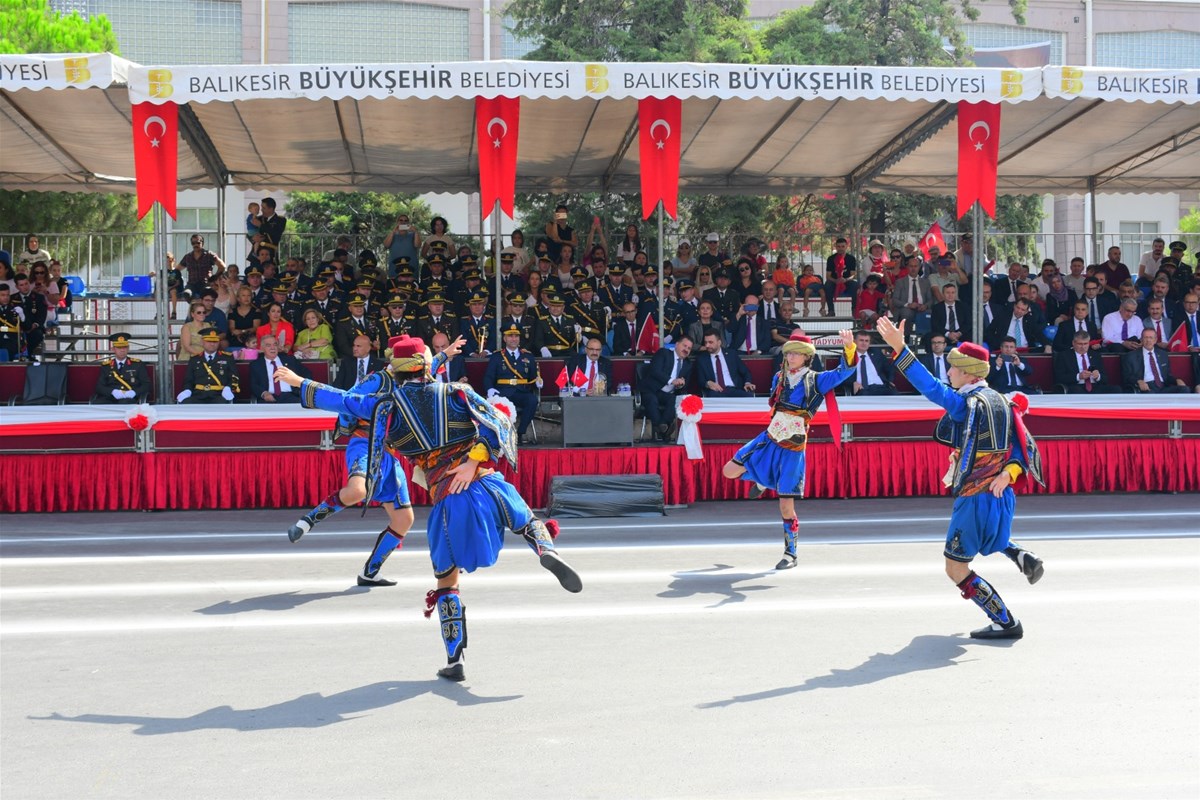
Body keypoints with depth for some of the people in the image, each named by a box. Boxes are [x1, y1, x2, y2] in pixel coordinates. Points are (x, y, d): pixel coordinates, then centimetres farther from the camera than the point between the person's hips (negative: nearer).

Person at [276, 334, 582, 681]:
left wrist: (299, 383, 31)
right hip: (487, 483, 1)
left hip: (447, 500, -1)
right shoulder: (456, 393, 11)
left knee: (447, 581, 12)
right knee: (527, 522, 22)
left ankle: (455, 660, 7)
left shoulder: (387, 405, 8)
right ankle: (547, 551, -14)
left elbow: (341, 400, 17)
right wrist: (473, 463, -9)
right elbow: (498, 422, -2)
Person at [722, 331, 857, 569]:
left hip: (793, 448, -4)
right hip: (768, 439, 5)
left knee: (786, 506, -5)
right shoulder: (779, 378, 8)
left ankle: (790, 554, 12)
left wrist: (849, 346, -31)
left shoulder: (816, 380, -5)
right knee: (729, 471, -3)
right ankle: (762, 481, 28)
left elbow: (845, 371, -16)